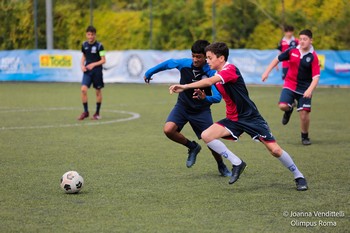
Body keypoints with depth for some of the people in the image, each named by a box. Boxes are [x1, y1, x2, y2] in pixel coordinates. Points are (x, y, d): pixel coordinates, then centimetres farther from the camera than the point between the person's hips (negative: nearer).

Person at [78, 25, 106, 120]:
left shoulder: (99, 46, -9)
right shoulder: (84, 45, 4)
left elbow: (103, 60, -8)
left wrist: (93, 64, -21)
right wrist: (82, 65, 3)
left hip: (97, 71, -3)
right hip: (87, 71, 3)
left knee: (98, 91, 6)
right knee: (83, 89, -13)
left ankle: (97, 113, 19)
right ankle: (85, 112, -1)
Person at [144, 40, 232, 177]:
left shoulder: (211, 73, -24)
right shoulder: (184, 64, -16)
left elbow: (217, 97, -32)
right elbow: (168, 63, 5)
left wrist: (205, 98, -53)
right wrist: (149, 72, 18)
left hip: (202, 110, -2)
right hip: (182, 105, 2)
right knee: (168, 130, -23)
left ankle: (221, 166, 26)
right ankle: (192, 147, 7)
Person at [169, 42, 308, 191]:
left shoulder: (230, 70, -22)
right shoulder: (218, 76, 6)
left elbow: (209, 82, -35)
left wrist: (184, 87, -35)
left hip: (250, 117, -8)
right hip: (233, 119, 8)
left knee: (275, 150, -9)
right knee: (206, 135, -14)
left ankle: (298, 176, 13)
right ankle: (237, 163, -5)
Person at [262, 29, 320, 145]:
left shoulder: (313, 57, -11)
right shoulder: (292, 51, -3)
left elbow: (316, 77, -15)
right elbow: (277, 59, 11)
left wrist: (310, 90, -30)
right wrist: (267, 72, 6)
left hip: (305, 88, -2)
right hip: (290, 84, 2)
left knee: (304, 113, -7)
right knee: (282, 106, -19)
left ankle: (305, 136, 19)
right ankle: (290, 108, 21)